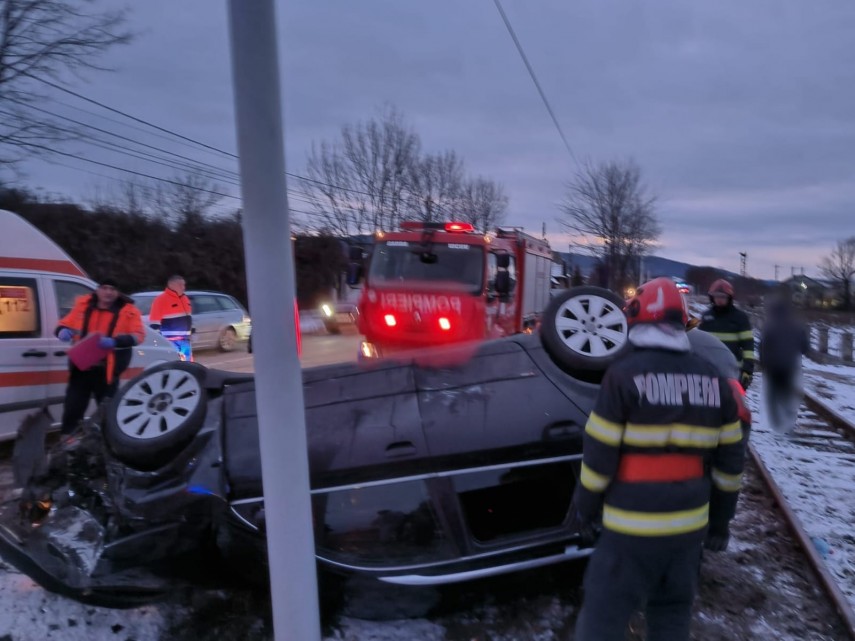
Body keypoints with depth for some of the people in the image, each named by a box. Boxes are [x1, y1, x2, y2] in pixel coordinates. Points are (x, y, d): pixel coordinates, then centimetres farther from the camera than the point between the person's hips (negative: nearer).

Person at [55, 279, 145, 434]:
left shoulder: (128, 311, -4)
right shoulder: (83, 305, 6)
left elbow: (138, 335, -12)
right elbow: (65, 323, 16)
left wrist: (115, 342, -29)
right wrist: (63, 331, -9)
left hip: (107, 372, -2)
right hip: (81, 368, 2)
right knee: (71, 412, 5)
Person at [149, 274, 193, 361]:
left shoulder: (185, 299, 16)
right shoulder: (161, 300, -9)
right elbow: (154, 323, -12)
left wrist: (191, 331, 27)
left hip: (185, 339, 8)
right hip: (170, 340, -8)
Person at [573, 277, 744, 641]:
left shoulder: (624, 374, -14)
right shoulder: (714, 381, 3)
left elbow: (599, 453, -12)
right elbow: (729, 460, 8)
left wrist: (586, 506, 3)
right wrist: (720, 519, 19)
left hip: (633, 525, -5)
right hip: (690, 524, 6)